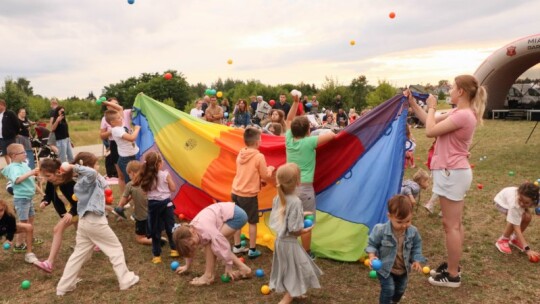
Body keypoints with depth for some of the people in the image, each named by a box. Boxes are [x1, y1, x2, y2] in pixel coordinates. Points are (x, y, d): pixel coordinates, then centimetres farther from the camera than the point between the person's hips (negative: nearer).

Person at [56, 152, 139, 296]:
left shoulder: (84, 181, 11)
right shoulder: (87, 180, -16)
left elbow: (103, 184, 22)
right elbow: (92, 173, -41)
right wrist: (74, 167, -28)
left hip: (84, 221, 9)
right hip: (95, 221, -9)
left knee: (79, 254, 17)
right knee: (116, 248, 6)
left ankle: (64, 286, 23)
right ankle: (126, 280, 13)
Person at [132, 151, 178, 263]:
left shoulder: (146, 177, -5)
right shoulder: (165, 174, -11)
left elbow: (145, 191, 0)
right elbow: (173, 189, -4)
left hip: (153, 204, 2)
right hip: (166, 203, -2)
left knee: (155, 230, 9)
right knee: (170, 227, 12)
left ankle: (156, 255, 14)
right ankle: (174, 249, 22)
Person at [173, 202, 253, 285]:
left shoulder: (205, 229, -27)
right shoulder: (190, 229, 0)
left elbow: (223, 245, -22)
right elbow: (190, 250, 19)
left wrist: (228, 266, -11)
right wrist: (187, 266, 32)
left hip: (237, 215, -9)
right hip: (231, 213, 9)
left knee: (210, 244, -11)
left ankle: (208, 276, -1)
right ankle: (243, 269, 13)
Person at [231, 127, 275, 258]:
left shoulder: (240, 154, 4)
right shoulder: (259, 156, -16)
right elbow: (266, 177, -8)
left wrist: (259, 178, 19)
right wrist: (270, 169, 11)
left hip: (236, 192, 6)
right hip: (249, 194, -6)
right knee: (252, 222, 7)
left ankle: (237, 246, 28)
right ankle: (252, 250, 15)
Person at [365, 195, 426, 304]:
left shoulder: (413, 232, -18)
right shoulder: (381, 230, -29)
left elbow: (416, 247, 0)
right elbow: (372, 244, -14)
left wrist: (416, 261, -11)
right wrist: (372, 256, -30)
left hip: (403, 269, 5)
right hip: (385, 268, -5)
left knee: (400, 289, 23)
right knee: (388, 289, -9)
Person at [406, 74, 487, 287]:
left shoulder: (463, 115, -20)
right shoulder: (458, 113, 11)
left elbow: (430, 131, -21)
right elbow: (429, 122, 16)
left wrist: (431, 107, -8)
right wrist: (412, 103, 13)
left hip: (452, 173, -10)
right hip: (455, 172, 10)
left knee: (450, 225, -2)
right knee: (455, 224, 17)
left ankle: (453, 276, 8)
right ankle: (453, 267, 29)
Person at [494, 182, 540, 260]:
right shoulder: (514, 205, -45)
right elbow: (517, 228, -44)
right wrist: (527, 249, -47)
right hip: (502, 200, -5)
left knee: (528, 217, -16)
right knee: (514, 221, -29)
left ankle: (515, 239, 10)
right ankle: (502, 240, -5)